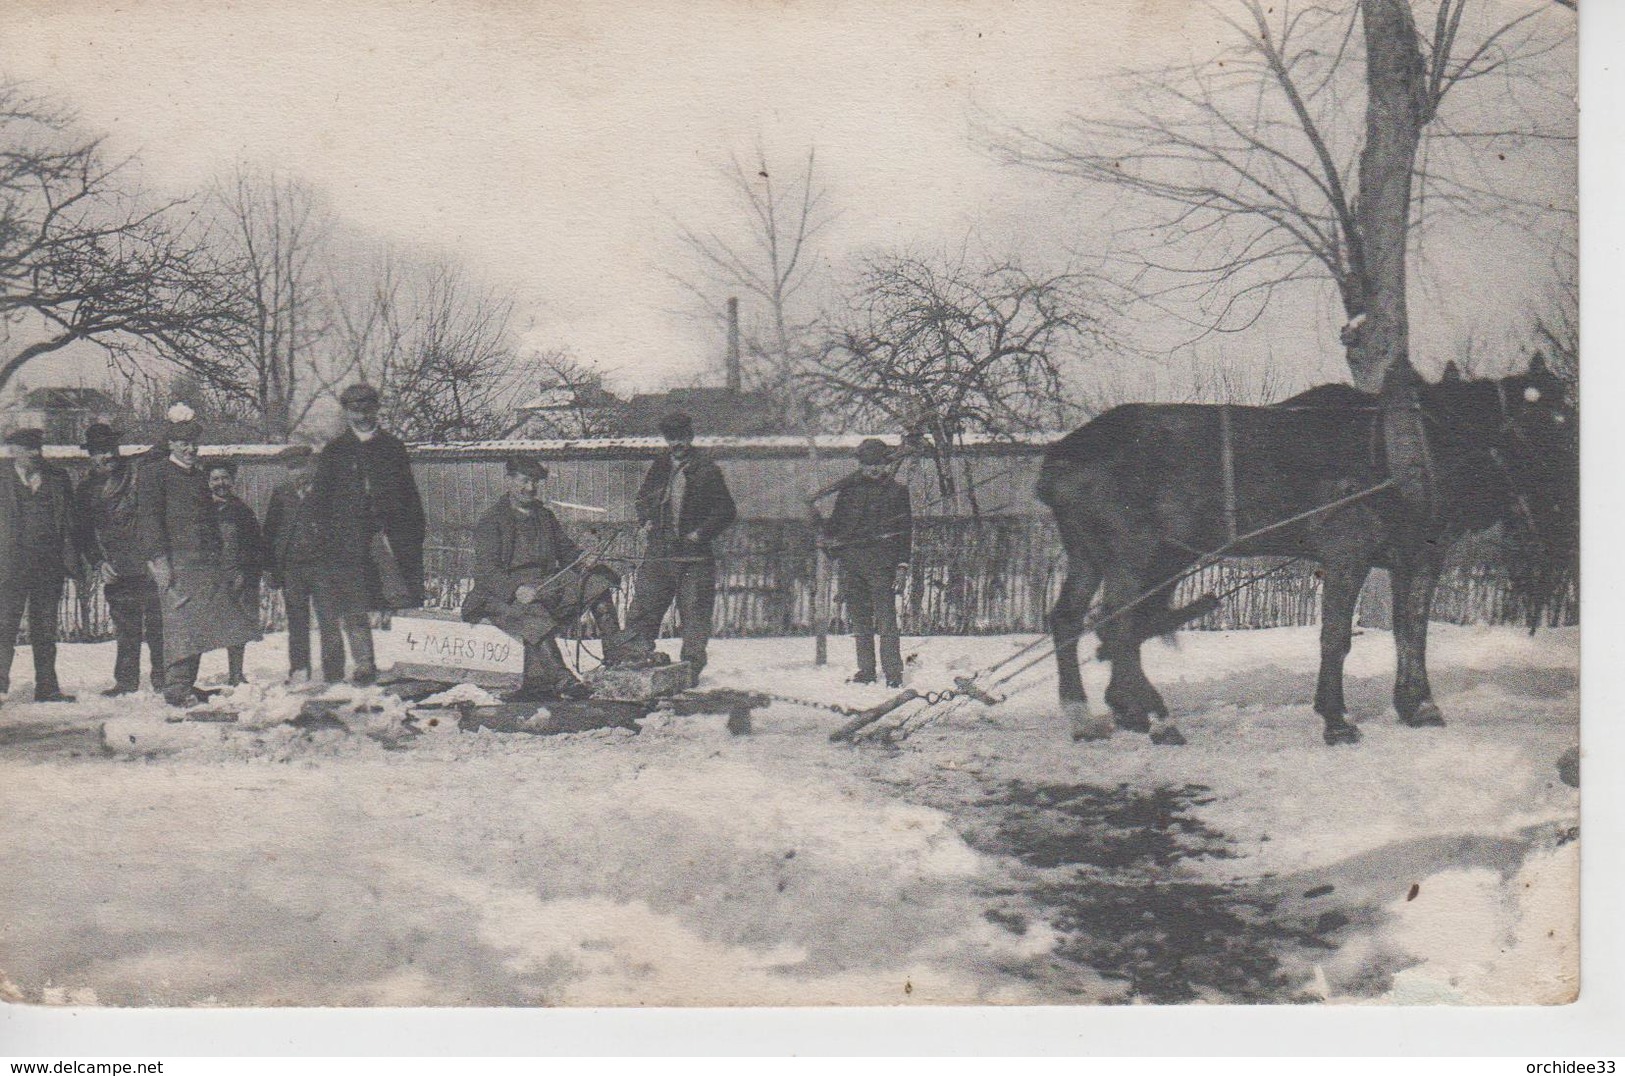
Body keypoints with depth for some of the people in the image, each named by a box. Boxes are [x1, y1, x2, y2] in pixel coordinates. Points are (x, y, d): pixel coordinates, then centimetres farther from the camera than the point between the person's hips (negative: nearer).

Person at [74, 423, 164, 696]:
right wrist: (97, 562, 0)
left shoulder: (138, 473, 2)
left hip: (148, 565, -3)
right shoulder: (86, 490, 12)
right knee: (125, 629, 8)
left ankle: (162, 678, 6)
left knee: (157, 623, -2)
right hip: (116, 571, 3)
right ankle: (126, 680, 17)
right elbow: (83, 533, 14)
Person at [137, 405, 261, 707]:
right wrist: (158, 559, -17)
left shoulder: (200, 476, 22)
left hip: (205, 562, 7)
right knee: (181, 621, -10)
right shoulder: (153, 473, 0)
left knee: (199, 624, 5)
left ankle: (187, 685, 11)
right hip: (175, 560, -7)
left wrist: (220, 557, 19)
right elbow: (149, 518, -8)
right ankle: (176, 687, -7)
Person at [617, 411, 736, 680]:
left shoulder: (706, 470, -1)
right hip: (658, 553, 4)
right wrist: (646, 521, 11)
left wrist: (701, 532, -10)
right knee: (644, 603, -2)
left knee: (694, 610, -1)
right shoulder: (658, 469, 14)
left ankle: (692, 662, 5)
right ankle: (636, 649, 3)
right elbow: (642, 498, 30)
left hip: (694, 556, -4)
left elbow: (726, 511, 0)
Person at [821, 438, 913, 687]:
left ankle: (893, 673, -7)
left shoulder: (897, 490, 8)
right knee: (859, 618, 7)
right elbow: (836, 521, 20)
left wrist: (903, 560, -1)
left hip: (881, 562, -3)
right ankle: (865, 670, 14)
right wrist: (830, 541, 4)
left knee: (885, 618, -9)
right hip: (850, 559, 3)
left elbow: (905, 527, 8)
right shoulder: (849, 488, 14)